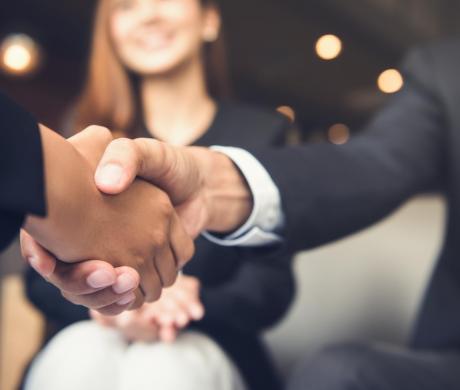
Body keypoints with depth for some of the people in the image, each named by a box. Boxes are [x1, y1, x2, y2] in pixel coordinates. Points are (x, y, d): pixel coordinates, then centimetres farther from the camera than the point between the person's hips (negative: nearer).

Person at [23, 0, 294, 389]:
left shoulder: (260, 133, 4)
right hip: (95, 340, 2)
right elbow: (44, 273, 1)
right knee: (77, 358, -33)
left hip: (207, 352, -1)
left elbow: (271, 285, -4)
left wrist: (181, 307, -25)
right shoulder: (87, 134, 8)